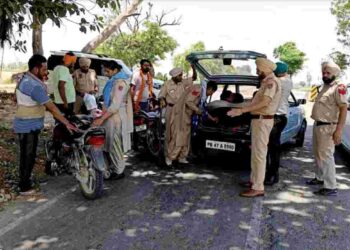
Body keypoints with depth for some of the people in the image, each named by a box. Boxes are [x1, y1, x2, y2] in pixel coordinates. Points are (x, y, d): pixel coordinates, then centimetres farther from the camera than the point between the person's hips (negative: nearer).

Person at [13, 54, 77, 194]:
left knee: (28, 156, 20)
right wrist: (67, 123, -22)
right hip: (28, 127, -10)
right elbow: (51, 107, -24)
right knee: (27, 156, 1)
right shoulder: (34, 86, -24)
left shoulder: (26, 80, 9)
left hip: (29, 126, 10)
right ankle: (25, 187, 13)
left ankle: (24, 181, 33)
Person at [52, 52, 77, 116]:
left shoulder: (57, 68, 14)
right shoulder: (65, 69, -16)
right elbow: (61, 86, -26)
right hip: (67, 103, -10)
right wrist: (65, 103, -25)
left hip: (58, 102, 10)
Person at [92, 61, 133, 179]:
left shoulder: (120, 82, -17)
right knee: (110, 144, 15)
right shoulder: (113, 81, 12)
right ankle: (114, 167, 26)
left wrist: (101, 119, -26)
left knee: (115, 145, -2)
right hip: (110, 116, 9)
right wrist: (103, 115, 12)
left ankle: (119, 171, 8)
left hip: (116, 118, -9)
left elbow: (115, 105, -24)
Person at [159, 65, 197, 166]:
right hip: (172, 110, -4)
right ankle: (169, 156, 8)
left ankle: (182, 156, 14)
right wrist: (162, 101, -22)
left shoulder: (183, 82, 5)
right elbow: (161, 95, 0)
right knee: (171, 134, -1)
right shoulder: (167, 84, -5)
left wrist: (193, 68, -10)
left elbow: (194, 78, 6)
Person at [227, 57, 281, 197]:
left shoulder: (271, 82, -16)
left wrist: (242, 110, -30)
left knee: (259, 154, -9)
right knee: (255, 152, 17)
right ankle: (254, 180, 29)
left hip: (263, 121, -11)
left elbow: (265, 102, -27)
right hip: (259, 119, 11)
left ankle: (258, 188, -5)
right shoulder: (267, 82, 17)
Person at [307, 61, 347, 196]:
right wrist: (316, 123, 16)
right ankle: (319, 177, 35)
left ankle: (331, 187, -2)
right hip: (317, 125, 9)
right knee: (318, 154, 19)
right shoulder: (325, 86, 14)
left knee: (326, 156, -8)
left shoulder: (339, 87, -14)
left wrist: (339, 130, -25)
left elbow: (344, 109, -20)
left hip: (328, 127, -9)